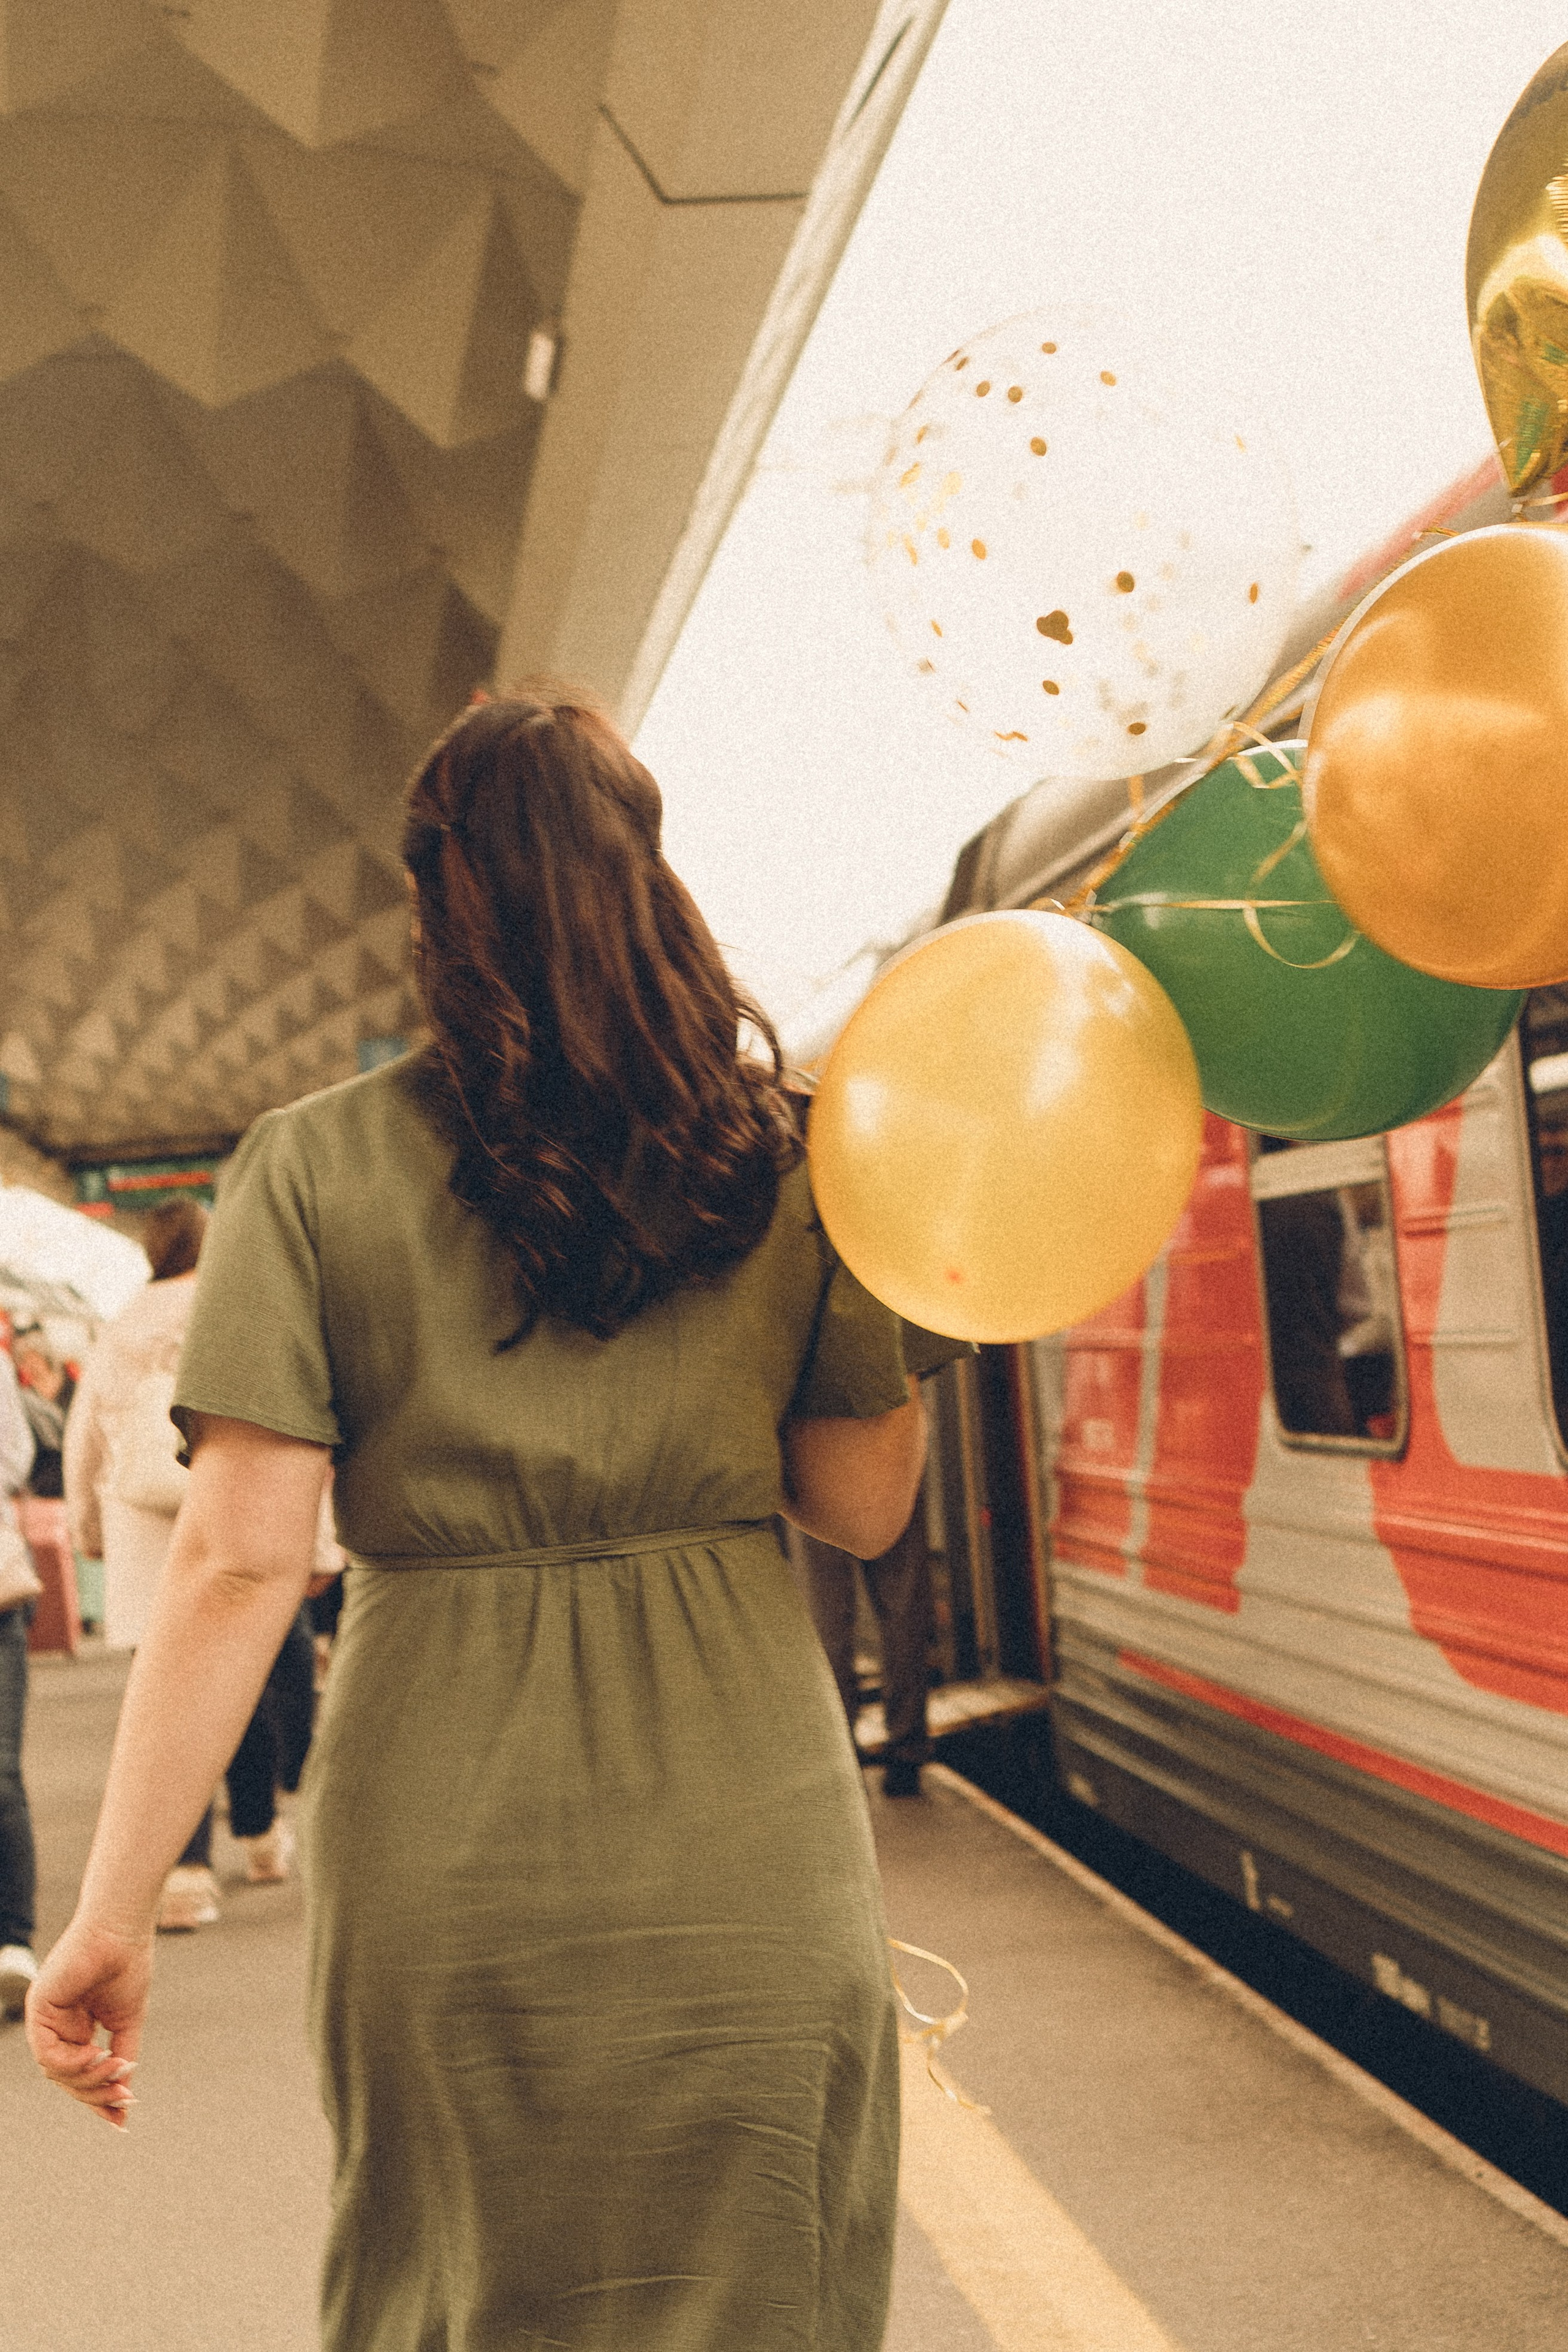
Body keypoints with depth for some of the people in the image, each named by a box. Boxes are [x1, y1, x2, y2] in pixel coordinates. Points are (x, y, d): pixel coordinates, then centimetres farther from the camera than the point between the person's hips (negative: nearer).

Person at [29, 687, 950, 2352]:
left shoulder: (313, 1168, -4)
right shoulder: (782, 1156, 0)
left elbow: (236, 1563, -11)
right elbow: (862, 1507, 4)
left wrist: (114, 1905, -6)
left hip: (445, 1858, 0)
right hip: (741, 1841, 1)